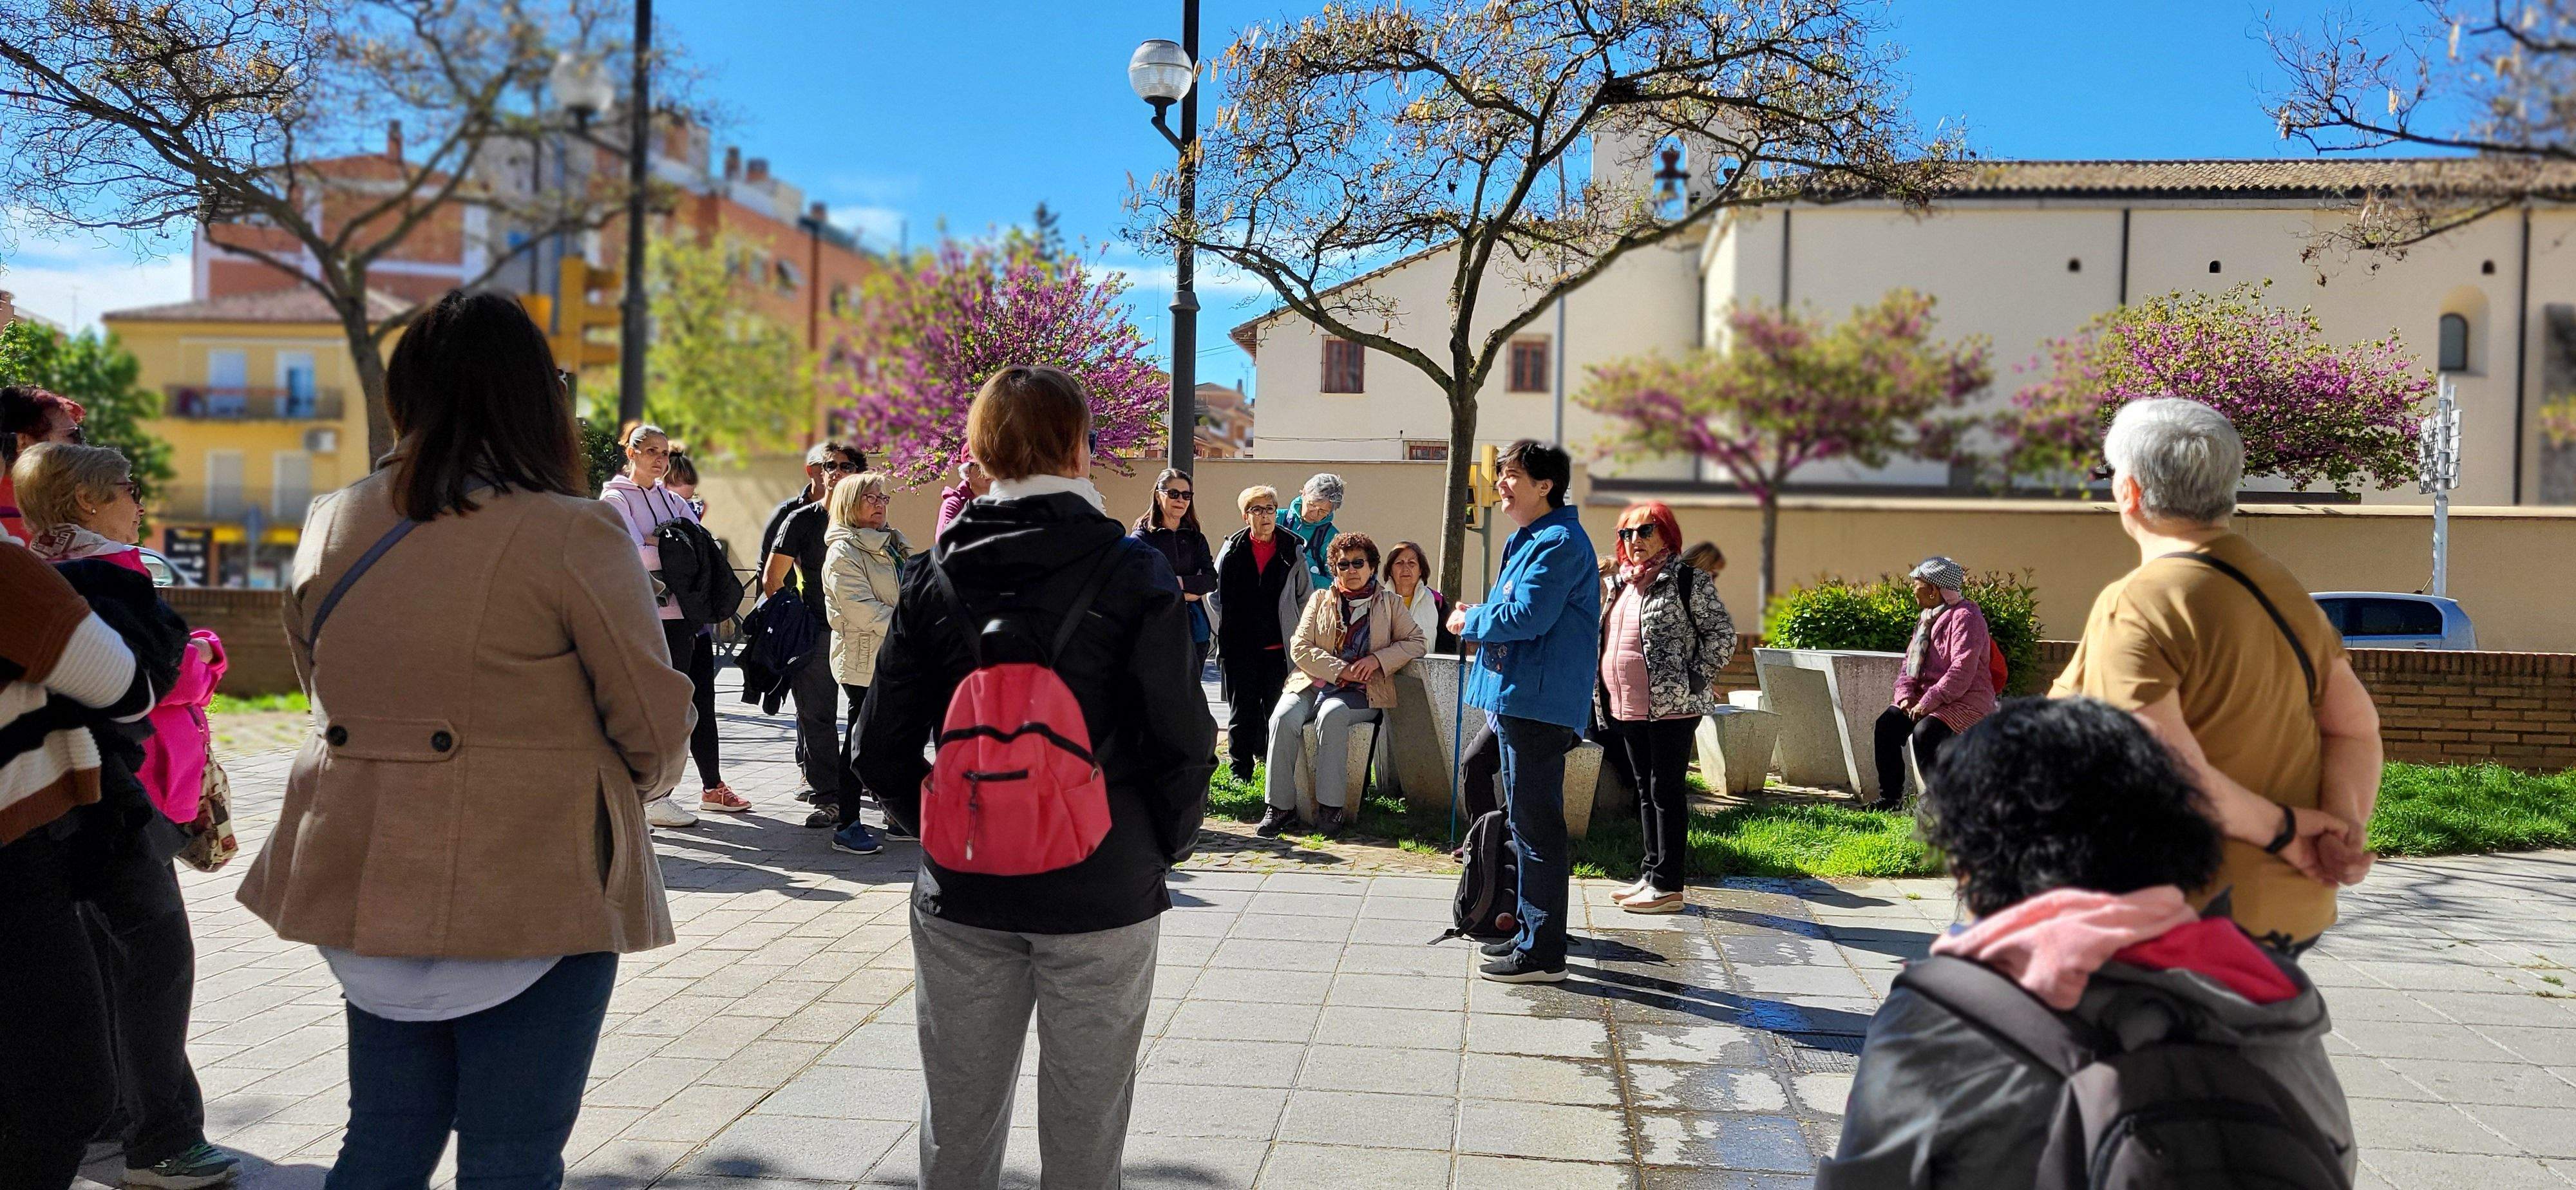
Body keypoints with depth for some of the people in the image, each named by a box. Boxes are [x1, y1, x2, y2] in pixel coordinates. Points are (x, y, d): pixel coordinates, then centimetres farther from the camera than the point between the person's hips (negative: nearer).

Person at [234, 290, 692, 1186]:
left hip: (367, 880, 6)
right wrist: (638, 782, 12)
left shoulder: (330, 526, 2)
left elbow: (320, 689, 15)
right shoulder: (573, 534, -16)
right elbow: (657, 729, -10)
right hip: (534, 895, -5)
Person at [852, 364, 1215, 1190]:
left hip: (962, 894, 3)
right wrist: (1166, 844, 6)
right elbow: (1183, 739, -10)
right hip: (1102, 890, -3)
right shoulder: (1132, 573, -8)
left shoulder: (936, 578, 1)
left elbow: (883, 749, 0)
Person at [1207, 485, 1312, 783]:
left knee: (1277, 710, 3)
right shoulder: (1232, 550, 2)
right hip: (1239, 648, 0)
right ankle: (1240, 770, 13)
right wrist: (1225, 634, 6)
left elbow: (1306, 597, 10)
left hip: (1279, 648, 0)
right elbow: (1214, 594, 8)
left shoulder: (1293, 549, 2)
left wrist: (1298, 636, 8)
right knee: (1242, 711, 5)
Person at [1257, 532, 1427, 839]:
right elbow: (1299, 647, 5)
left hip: (1361, 693, -2)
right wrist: (1341, 670, -9)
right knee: (1284, 718, -29)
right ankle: (1281, 806, -23)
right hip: (1313, 684, 2)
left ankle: (1330, 807, -31)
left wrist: (1378, 658, -10)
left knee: (1332, 715, -35)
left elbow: (1419, 642, 6)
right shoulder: (1320, 599, 17)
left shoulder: (1389, 602, 14)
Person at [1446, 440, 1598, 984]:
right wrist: (1478, 619, 4)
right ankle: (1532, 932, 28)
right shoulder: (1529, 539, 18)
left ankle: (1543, 953, 1)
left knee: (1535, 825, -6)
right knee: (1527, 820, 17)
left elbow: (1527, 616, -23)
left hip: (1540, 701, -11)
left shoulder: (1559, 543, -15)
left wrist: (1470, 621, -7)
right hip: (1520, 699, 11)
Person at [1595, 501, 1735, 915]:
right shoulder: (1621, 584, 15)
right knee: (1646, 791, 14)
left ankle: (1668, 886, 2)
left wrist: (1695, 679, -12)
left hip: (1672, 708, -8)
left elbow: (1722, 633, -10)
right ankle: (1652, 875, 23)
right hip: (1628, 709, 8)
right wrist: (1607, 696, 15)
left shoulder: (1688, 581, -8)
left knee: (1667, 792, -4)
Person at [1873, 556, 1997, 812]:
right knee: (1887, 724, -14)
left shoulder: (1965, 616, -13)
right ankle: (1890, 797, -8)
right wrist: (1905, 694, -5)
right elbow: (1910, 661, 15)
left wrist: (1929, 702, -26)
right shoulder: (1927, 616, 16)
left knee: (1924, 733, -31)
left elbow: (1962, 670, -22)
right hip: (1926, 697, 8)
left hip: (1967, 701, -8)